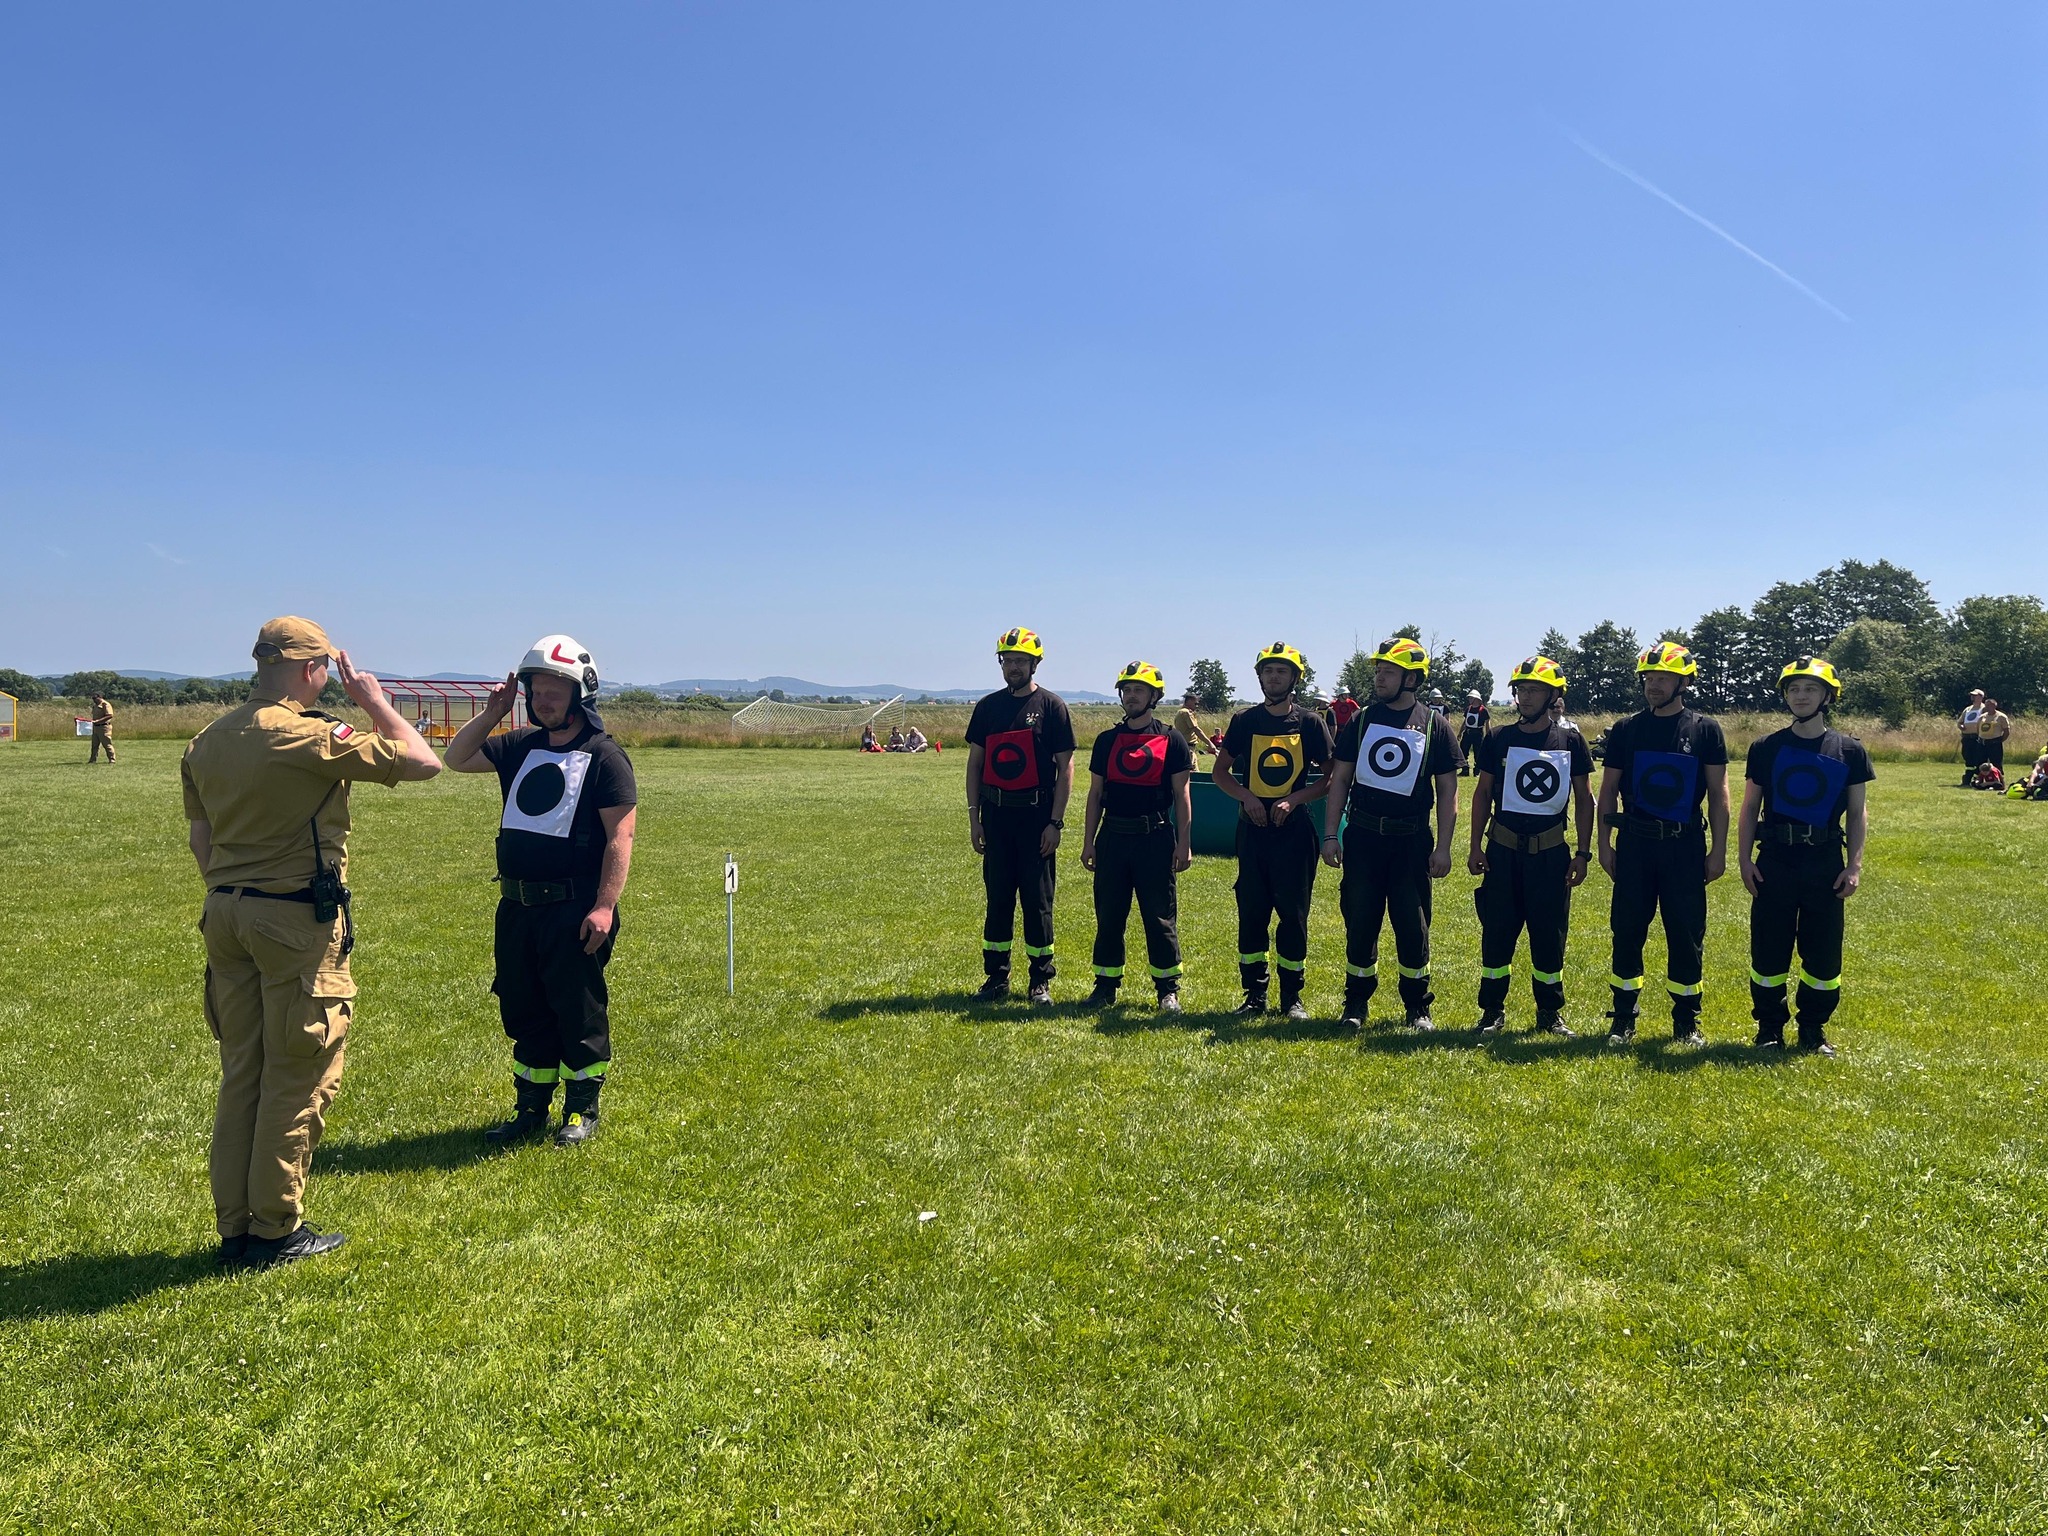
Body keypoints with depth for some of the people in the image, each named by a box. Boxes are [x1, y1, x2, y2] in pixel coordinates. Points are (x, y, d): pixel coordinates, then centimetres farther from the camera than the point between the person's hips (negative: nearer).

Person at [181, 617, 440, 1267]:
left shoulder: (207, 742, 9)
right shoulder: (313, 736, -15)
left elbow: (200, 841, 15)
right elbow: (423, 761, -12)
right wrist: (373, 701, 1)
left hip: (226, 915, 8)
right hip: (298, 920, -8)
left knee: (240, 1074, 14)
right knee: (299, 1079, 3)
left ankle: (234, 1226, 21)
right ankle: (275, 1230, 11)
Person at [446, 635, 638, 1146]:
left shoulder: (604, 757, -9)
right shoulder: (520, 747, 10)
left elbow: (620, 836, -13)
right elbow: (457, 759, 17)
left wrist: (605, 906, -20)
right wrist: (491, 714, 2)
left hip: (573, 909, -7)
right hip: (516, 907, 7)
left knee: (579, 1011, 5)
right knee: (523, 1010, 15)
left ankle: (583, 1109, 19)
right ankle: (531, 1108, 28)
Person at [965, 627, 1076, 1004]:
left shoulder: (1051, 705, -2)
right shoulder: (988, 706, 9)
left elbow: (1065, 767, -4)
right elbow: (974, 763, 12)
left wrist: (1055, 822, -10)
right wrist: (974, 817, 6)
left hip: (1035, 816, -3)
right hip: (996, 816, 3)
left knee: (1037, 900, 3)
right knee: (998, 897, 8)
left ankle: (1041, 980, 12)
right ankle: (997, 977, 17)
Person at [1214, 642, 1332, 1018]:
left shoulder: (1309, 722, 1)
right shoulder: (1244, 721, 4)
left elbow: (1330, 778, 3)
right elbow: (1220, 771, 10)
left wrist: (1293, 800, -12)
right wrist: (1246, 797, -7)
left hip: (1294, 829, -1)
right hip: (1253, 828, 1)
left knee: (1293, 913, 2)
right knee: (1251, 913, 5)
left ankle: (1292, 996, 12)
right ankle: (1254, 994, 14)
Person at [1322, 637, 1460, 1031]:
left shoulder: (1434, 725, 1)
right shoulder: (1360, 721, 5)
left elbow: (1447, 791, 3)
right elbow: (1340, 780, 7)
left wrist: (1443, 847, -3)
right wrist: (1331, 835, 1)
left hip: (1411, 839, -1)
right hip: (1363, 836, 1)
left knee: (1413, 924, 3)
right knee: (1360, 921, 5)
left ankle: (1417, 1005, 17)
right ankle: (1356, 1001, 18)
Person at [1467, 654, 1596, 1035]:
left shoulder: (1571, 741, 0)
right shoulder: (1500, 739, 1)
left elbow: (1583, 798, 6)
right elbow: (1483, 793, 7)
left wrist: (1583, 852, 2)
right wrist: (1476, 846, 2)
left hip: (1550, 851, 0)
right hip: (1503, 849, 0)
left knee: (1550, 934, 6)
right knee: (1497, 931, 3)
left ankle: (1550, 1012, 20)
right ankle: (1493, 1010, 16)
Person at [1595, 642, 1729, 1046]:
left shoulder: (1705, 729, 2)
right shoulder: (1626, 729, 4)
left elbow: (1718, 794, 3)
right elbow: (1608, 790, 8)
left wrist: (1718, 850, -1)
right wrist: (1604, 844, 2)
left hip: (1685, 845, -1)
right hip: (1635, 842, 1)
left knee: (1687, 935, 4)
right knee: (1627, 932, 3)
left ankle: (1686, 1020, 16)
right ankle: (1624, 1018, 13)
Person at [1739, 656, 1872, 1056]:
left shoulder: (1849, 751, 4)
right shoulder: (1766, 748, 3)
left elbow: (1857, 814, 6)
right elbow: (1750, 809, 6)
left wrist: (1855, 865, -2)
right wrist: (1744, 859, -2)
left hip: (1826, 862, 0)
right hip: (1775, 860, 0)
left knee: (1824, 952, 6)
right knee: (1769, 949, 2)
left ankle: (1814, 1030, 20)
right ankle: (1770, 1028, 15)